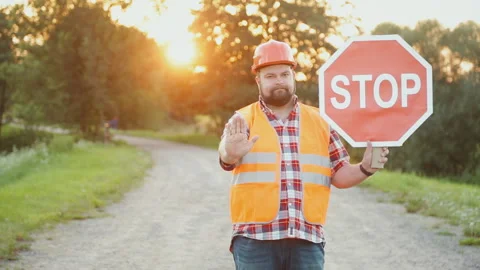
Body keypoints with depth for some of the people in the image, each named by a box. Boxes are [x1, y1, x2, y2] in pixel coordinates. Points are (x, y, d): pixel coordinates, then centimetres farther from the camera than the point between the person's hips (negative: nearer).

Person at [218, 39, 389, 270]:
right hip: (255, 238, -2)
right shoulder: (243, 120, 2)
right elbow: (226, 157, -19)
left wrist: (365, 168, -9)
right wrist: (231, 153, -43)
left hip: (307, 238, 2)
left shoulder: (320, 121, 11)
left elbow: (340, 175, 12)